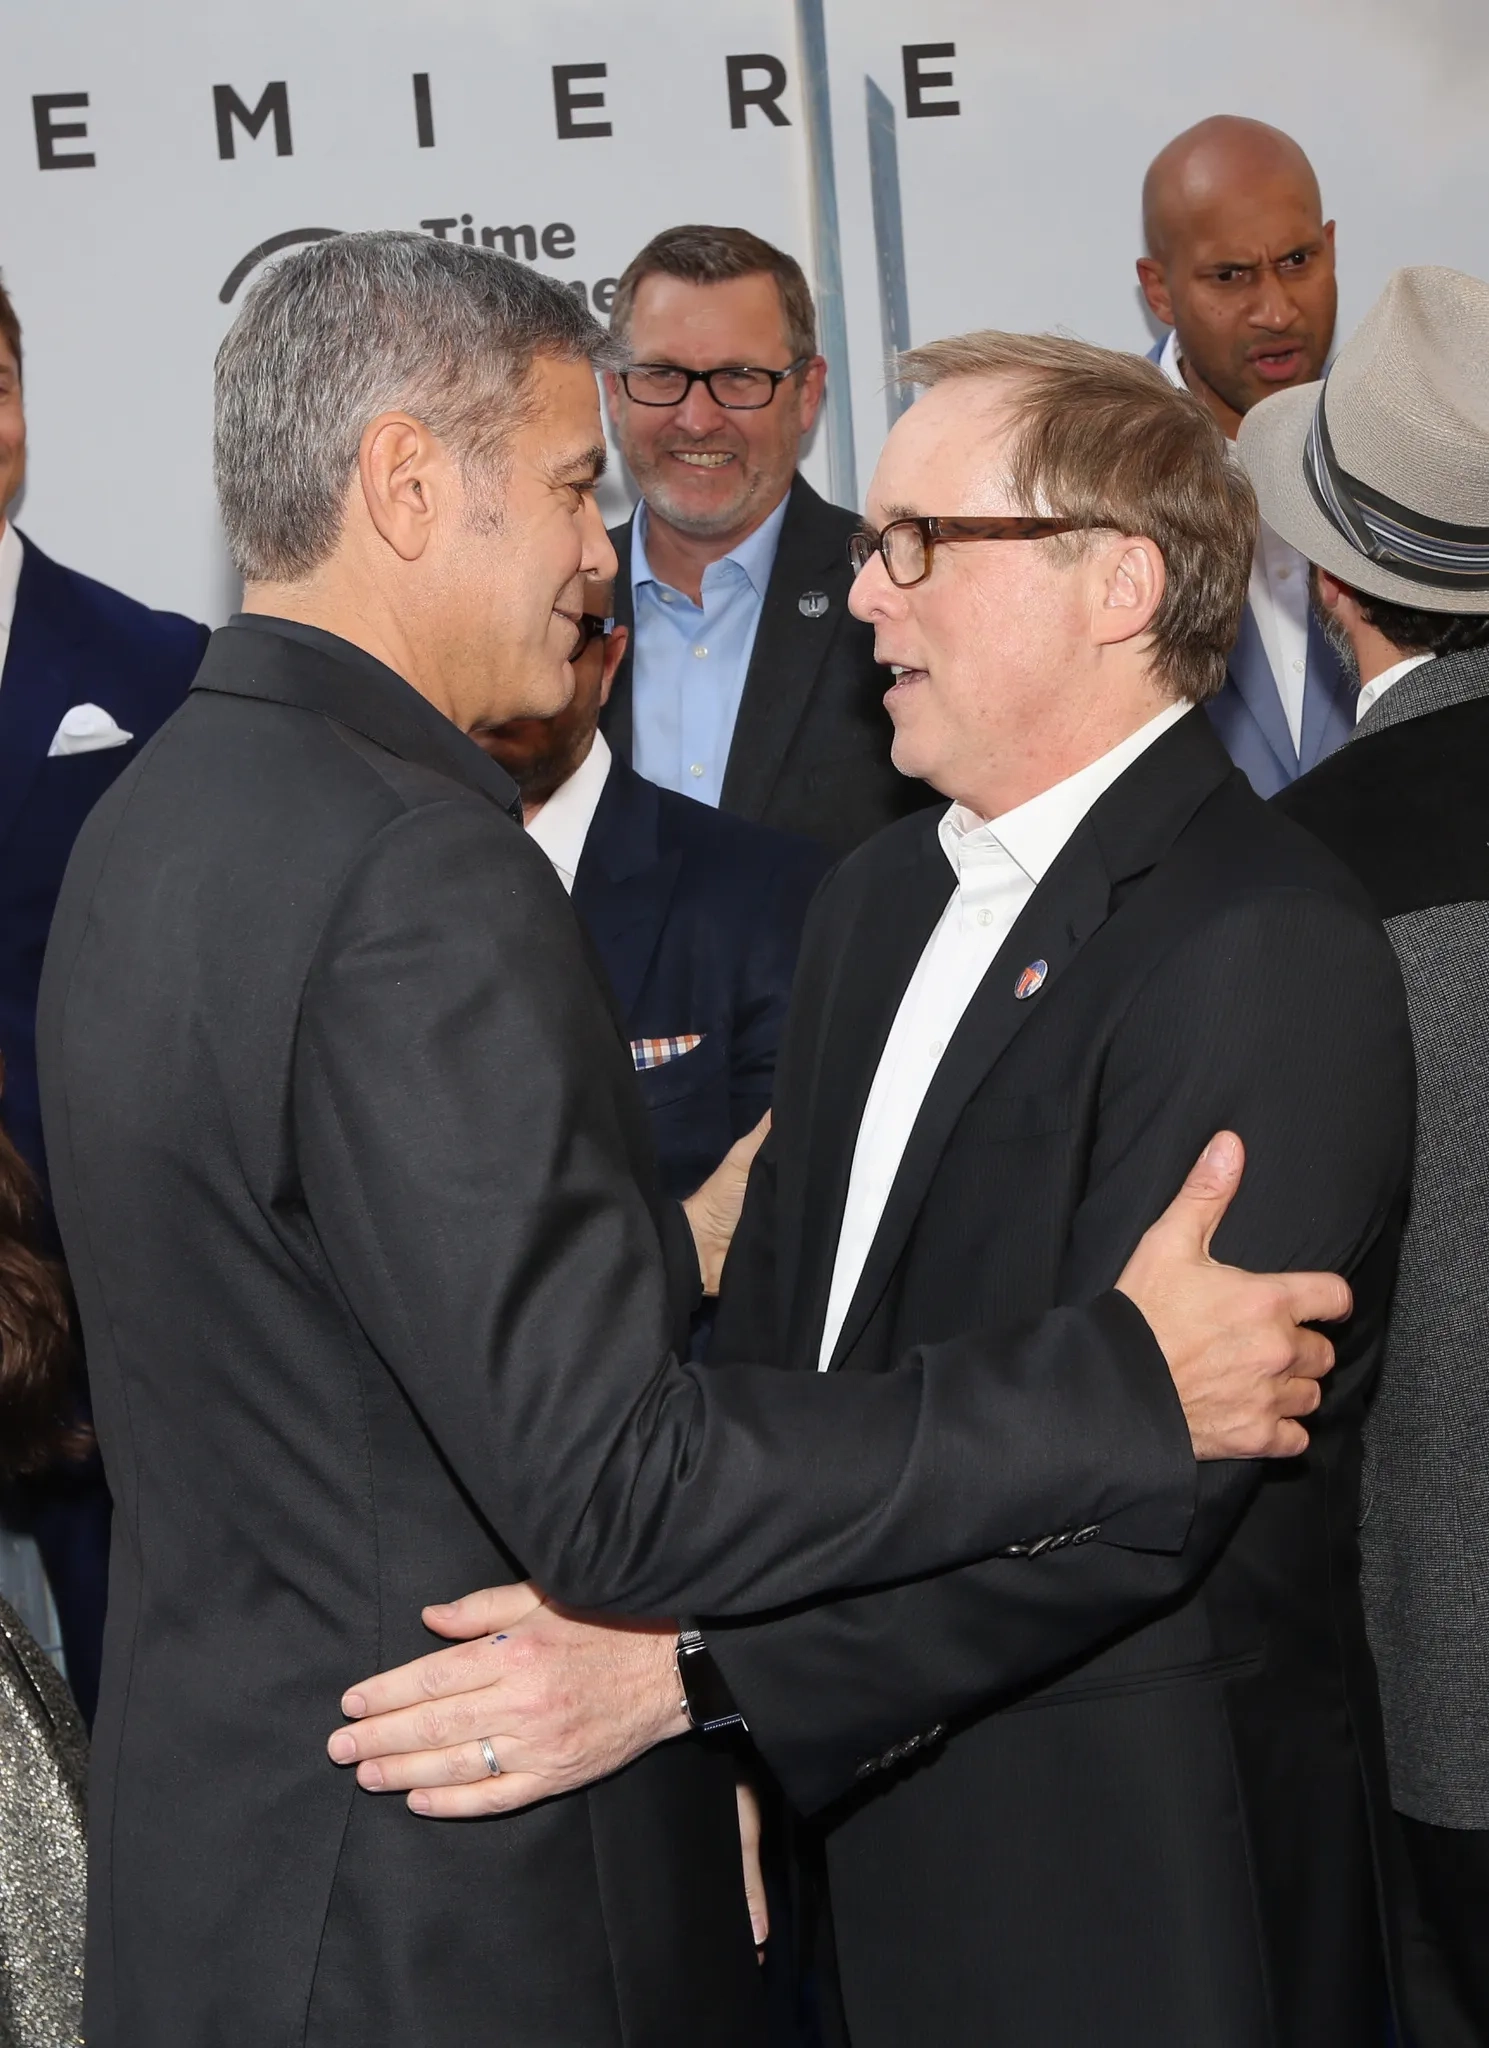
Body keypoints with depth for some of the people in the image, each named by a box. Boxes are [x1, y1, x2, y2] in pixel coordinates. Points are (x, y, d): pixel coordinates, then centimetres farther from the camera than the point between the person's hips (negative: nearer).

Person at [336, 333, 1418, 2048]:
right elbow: (768, 1309, 10)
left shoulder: (1266, 943, -18)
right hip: (867, 1829, 7)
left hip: (1128, 1893, -7)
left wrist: (683, 1675, -29)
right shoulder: (876, 901, 11)